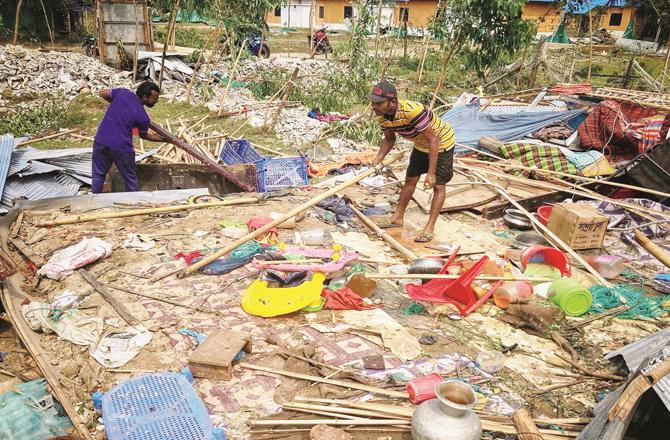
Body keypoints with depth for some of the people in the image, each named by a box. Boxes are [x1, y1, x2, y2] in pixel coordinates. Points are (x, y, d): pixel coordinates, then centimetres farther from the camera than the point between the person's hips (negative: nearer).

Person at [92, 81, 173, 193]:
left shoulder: (123, 93, -1)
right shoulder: (143, 117, -10)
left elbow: (102, 93, 16)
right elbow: (144, 135, 10)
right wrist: (163, 139, 22)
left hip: (100, 141, 4)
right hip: (121, 147, -4)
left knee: (98, 175, 18)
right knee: (130, 178, 16)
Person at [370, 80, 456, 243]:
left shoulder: (412, 111, -41)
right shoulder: (382, 116, -18)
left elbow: (433, 140, -35)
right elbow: (389, 139, 1)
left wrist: (431, 173, -35)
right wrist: (377, 160, -15)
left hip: (441, 143, -7)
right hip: (421, 144, 7)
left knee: (438, 186, -3)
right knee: (410, 180, 14)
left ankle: (430, 228, 5)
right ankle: (398, 217, 27)